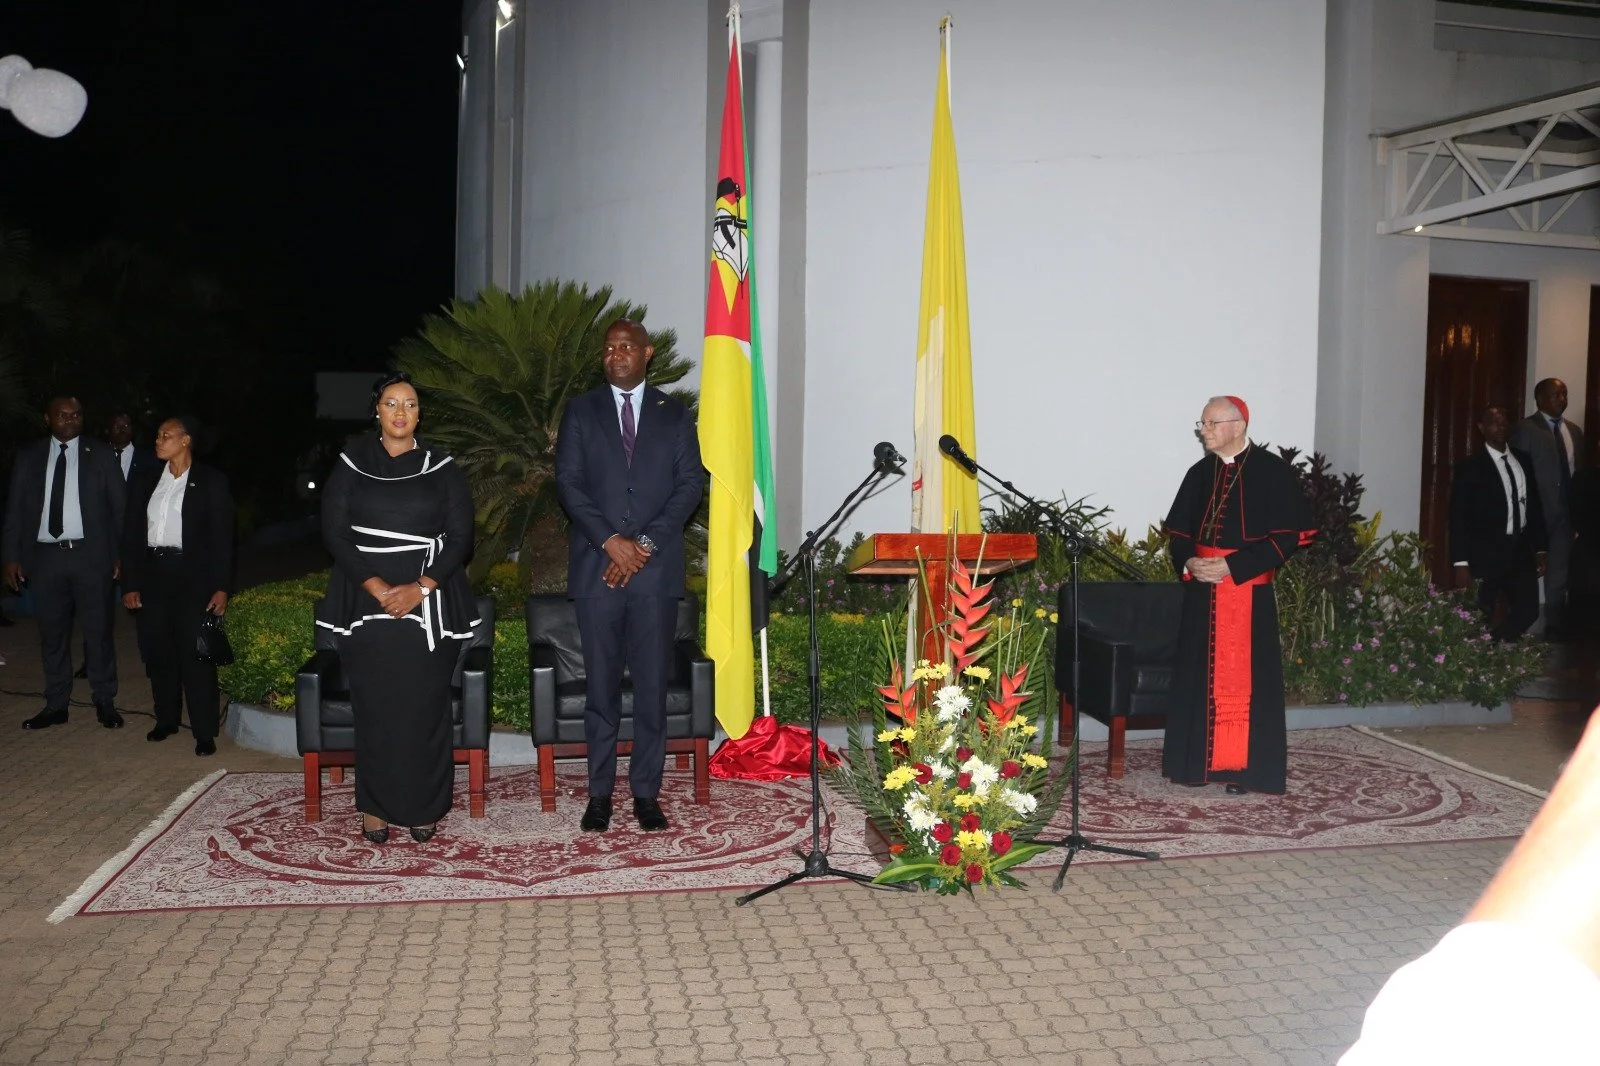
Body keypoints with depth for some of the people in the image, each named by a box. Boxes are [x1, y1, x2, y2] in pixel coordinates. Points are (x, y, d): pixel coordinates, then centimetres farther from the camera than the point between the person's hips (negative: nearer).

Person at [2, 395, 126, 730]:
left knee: (98, 630, 3)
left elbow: (120, 506, 2)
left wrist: (123, 552, -4)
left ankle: (105, 703, 13)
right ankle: (56, 705, 19)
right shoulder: (29, 457, 8)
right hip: (45, 557, 2)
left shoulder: (100, 454, 3)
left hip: (90, 555, -2)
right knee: (52, 633, 9)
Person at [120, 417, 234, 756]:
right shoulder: (145, 479, 10)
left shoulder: (211, 482, -2)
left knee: (196, 655, -4)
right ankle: (166, 718, 25)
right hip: (152, 575, 4)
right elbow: (131, 533, 10)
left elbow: (222, 537, -4)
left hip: (193, 577, -4)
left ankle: (204, 732, 1)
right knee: (157, 652, 10)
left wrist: (221, 587, -9)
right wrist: (130, 584, 4)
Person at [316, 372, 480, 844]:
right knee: (373, 703, 0)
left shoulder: (441, 467, 4)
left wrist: (419, 588, -13)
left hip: (430, 601, 0)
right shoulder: (351, 462, 5)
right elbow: (333, 531, -1)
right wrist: (377, 587, -12)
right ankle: (376, 806, 12)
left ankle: (423, 806, 12)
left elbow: (460, 536, -1)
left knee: (425, 703, 0)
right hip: (366, 598, 0)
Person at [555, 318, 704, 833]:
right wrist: (611, 540, -11)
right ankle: (600, 793, 12)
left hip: (656, 566, 0)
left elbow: (691, 483, 2)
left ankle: (646, 793, 9)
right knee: (601, 685, 3)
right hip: (597, 566, 0)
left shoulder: (674, 414, 11)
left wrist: (646, 543, -9)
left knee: (652, 684, 2)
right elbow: (568, 481, 1)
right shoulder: (580, 411, 10)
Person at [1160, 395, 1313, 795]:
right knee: (1198, 676, 7)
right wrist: (1188, 563, -6)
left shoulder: (1273, 471, -5)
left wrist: (1232, 566, -16)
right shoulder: (1200, 473, 11)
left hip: (1250, 593, -5)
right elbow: (1178, 530, 15)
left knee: (1245, 678, -2)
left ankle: (1243, 767, 6)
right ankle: (1200, 760, 16)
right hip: (1201, 592, 5)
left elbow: (1288, 535, -9)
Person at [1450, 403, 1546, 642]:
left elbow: (1535, 505, 14)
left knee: (1528, 611, 7)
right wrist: (1461, 564, -14)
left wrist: (1540, 549, 11)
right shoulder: (1470, 466, -8)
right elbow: (1458, 517, -10)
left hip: (1521, 551, 5)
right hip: (1485, 554, -5)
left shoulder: (1523, 460, 9)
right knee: (1480, 620, 0)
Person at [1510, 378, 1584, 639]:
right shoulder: (1525, 429, -6)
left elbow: (1580, 473, 15)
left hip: (1565, 514, 6)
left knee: (1559, 578, 11)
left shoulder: (1574, 431, 13)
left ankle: (1555, 631, 20)